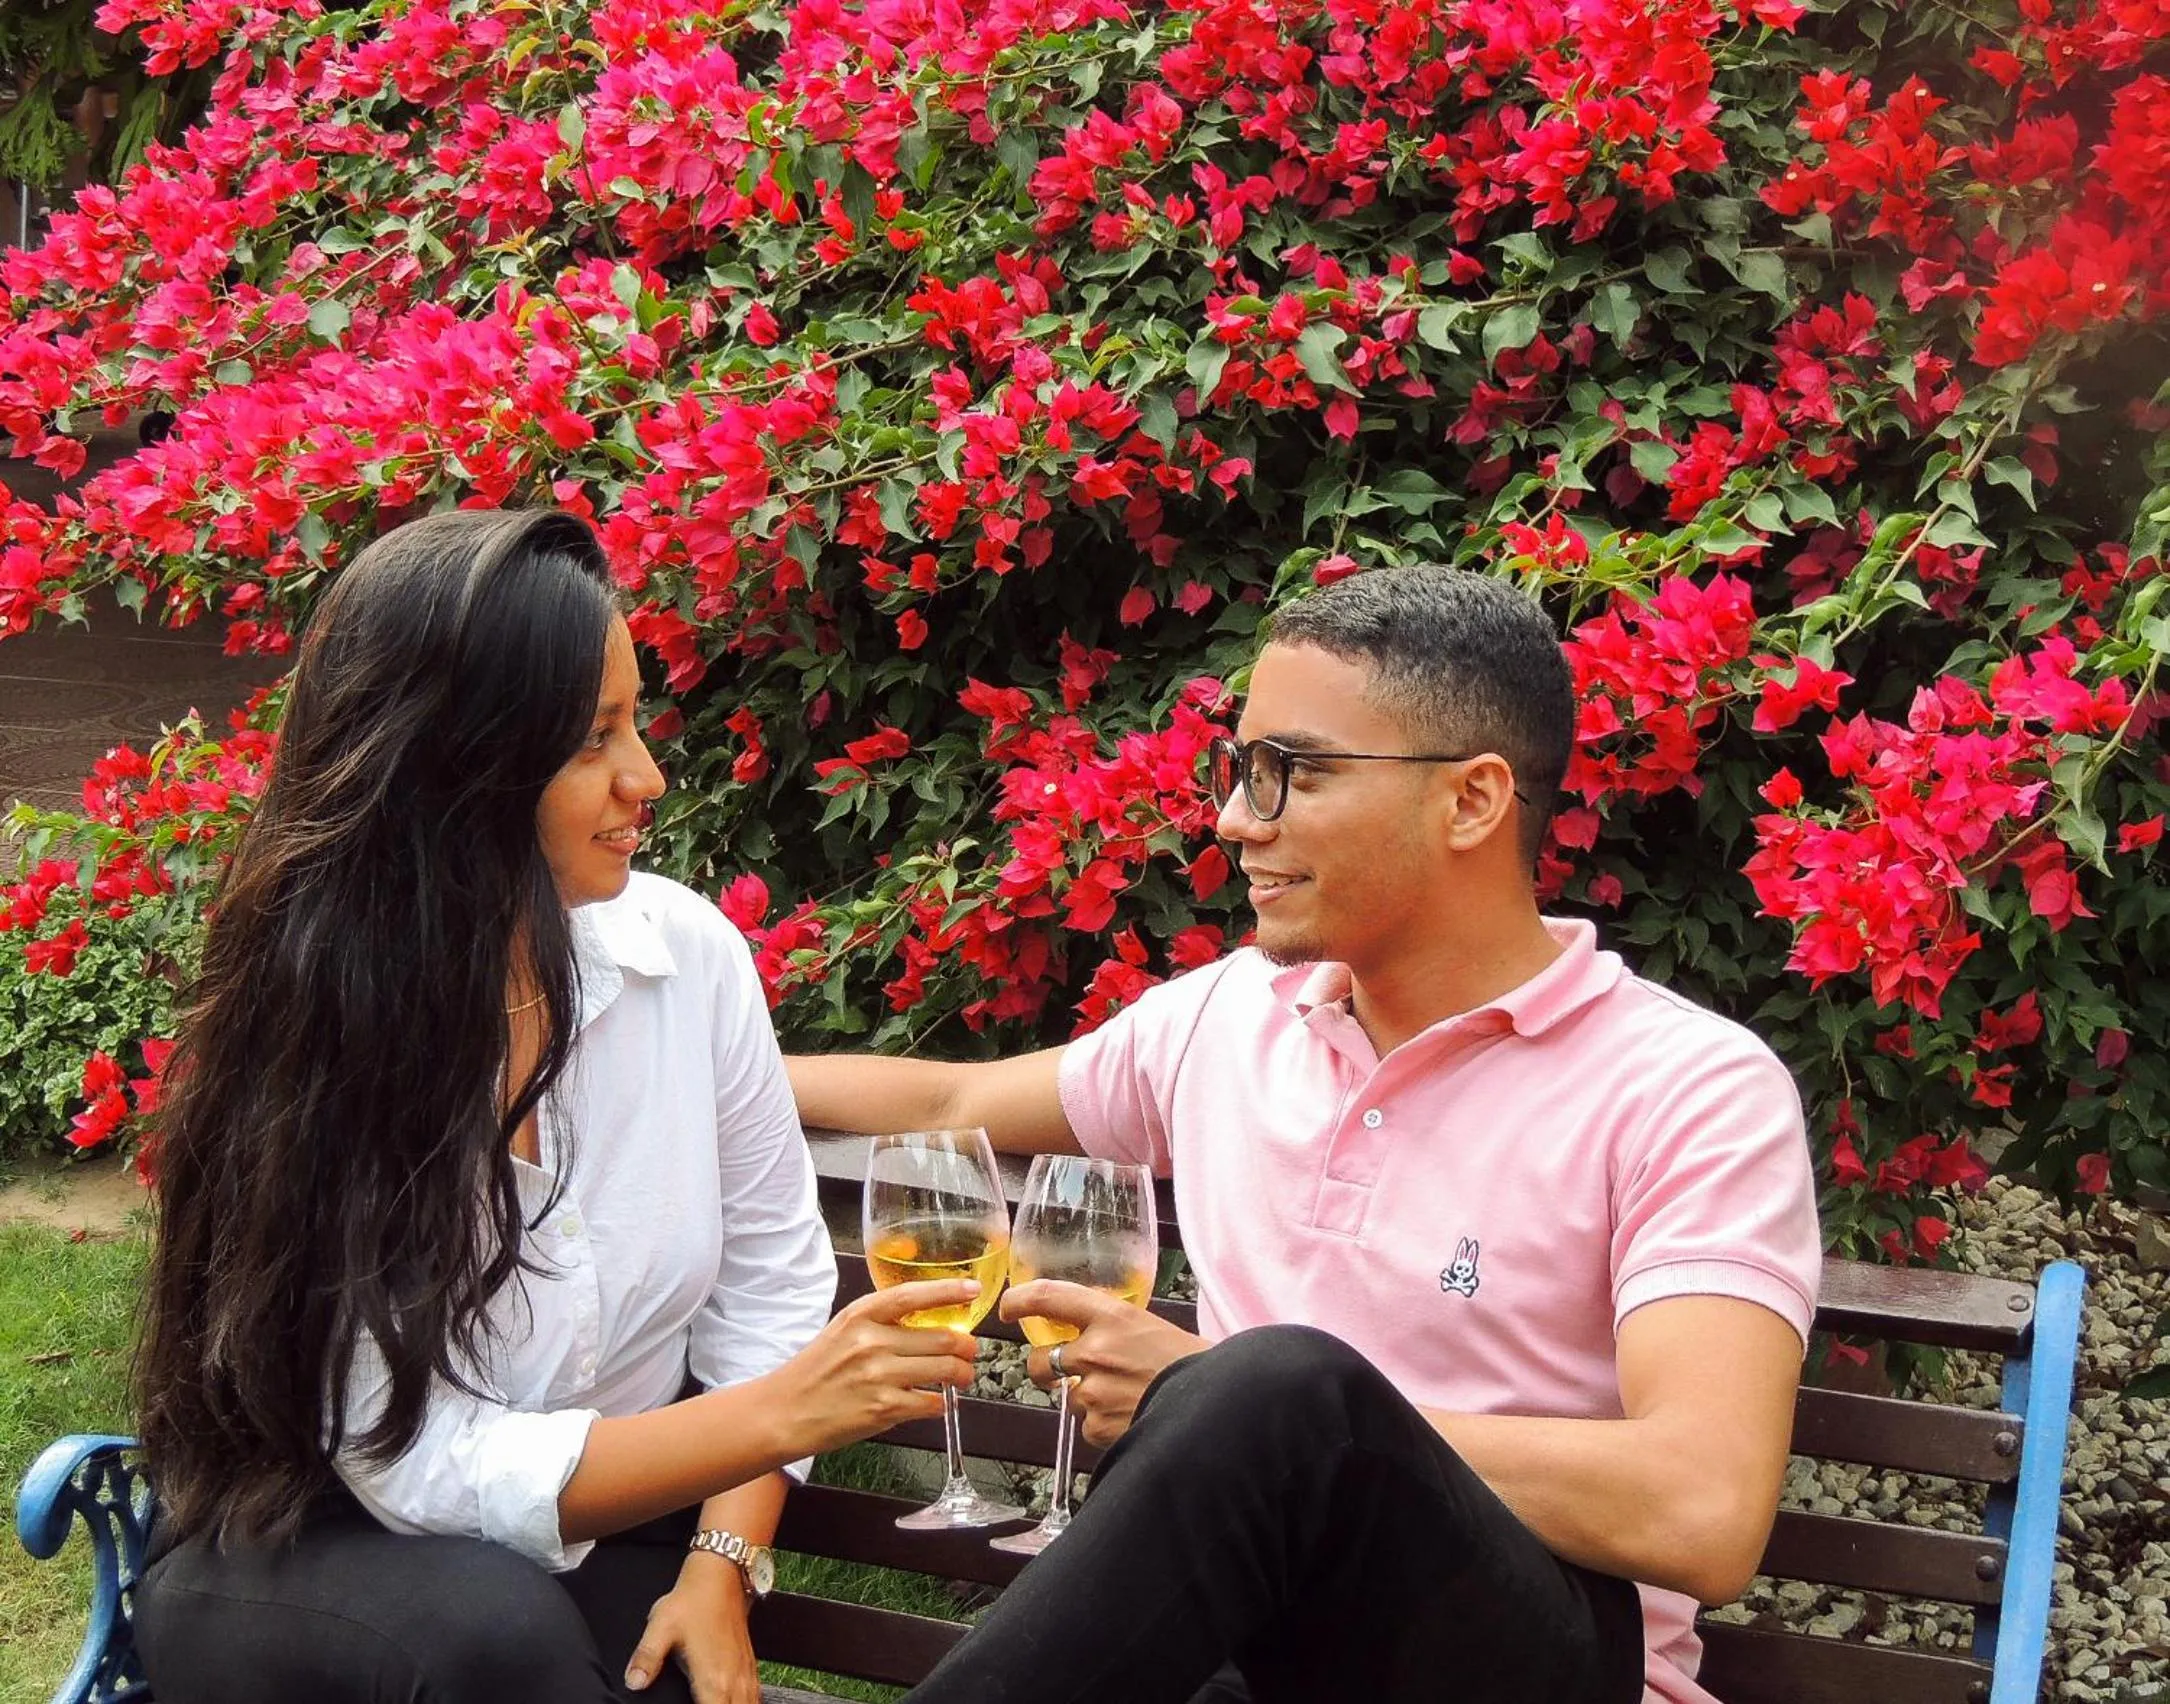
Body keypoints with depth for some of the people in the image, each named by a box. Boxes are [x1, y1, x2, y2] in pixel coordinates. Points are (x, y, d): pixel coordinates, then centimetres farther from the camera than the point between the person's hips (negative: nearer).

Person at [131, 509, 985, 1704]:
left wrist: (722, 1566, -9)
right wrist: (782, 1414, -28)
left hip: (612, 1539, 3)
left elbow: (769, 1271, 2)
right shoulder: (298, 1038, -20)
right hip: (302, 1562, -2)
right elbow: (427, 1469, -22)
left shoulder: (686, 948, -9)